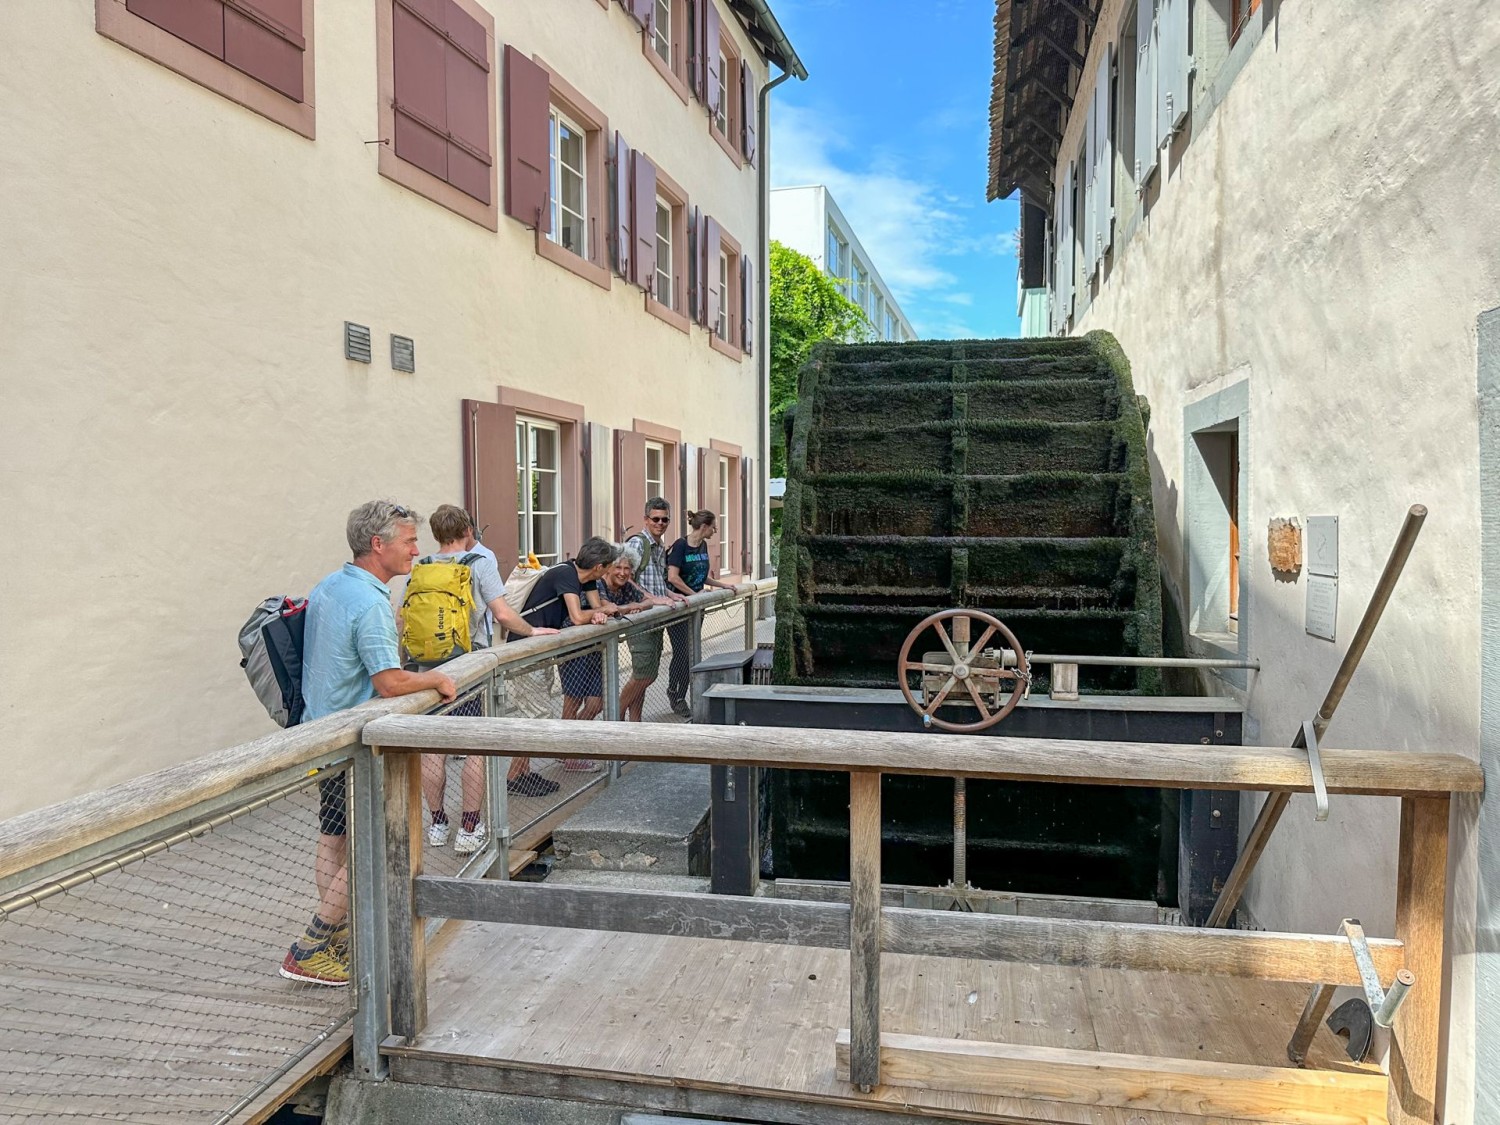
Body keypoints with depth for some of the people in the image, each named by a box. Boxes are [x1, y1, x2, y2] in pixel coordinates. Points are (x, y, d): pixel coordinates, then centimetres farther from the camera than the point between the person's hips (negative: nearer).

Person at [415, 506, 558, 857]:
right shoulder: (480, 562, -5)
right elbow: (503, 614, -12)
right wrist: (532, 631, 3)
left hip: (429, 668, 4)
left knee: (433, 749, 11)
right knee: (477, 748, 4)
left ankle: (438, 824, 22)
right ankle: (469, 830, 7)